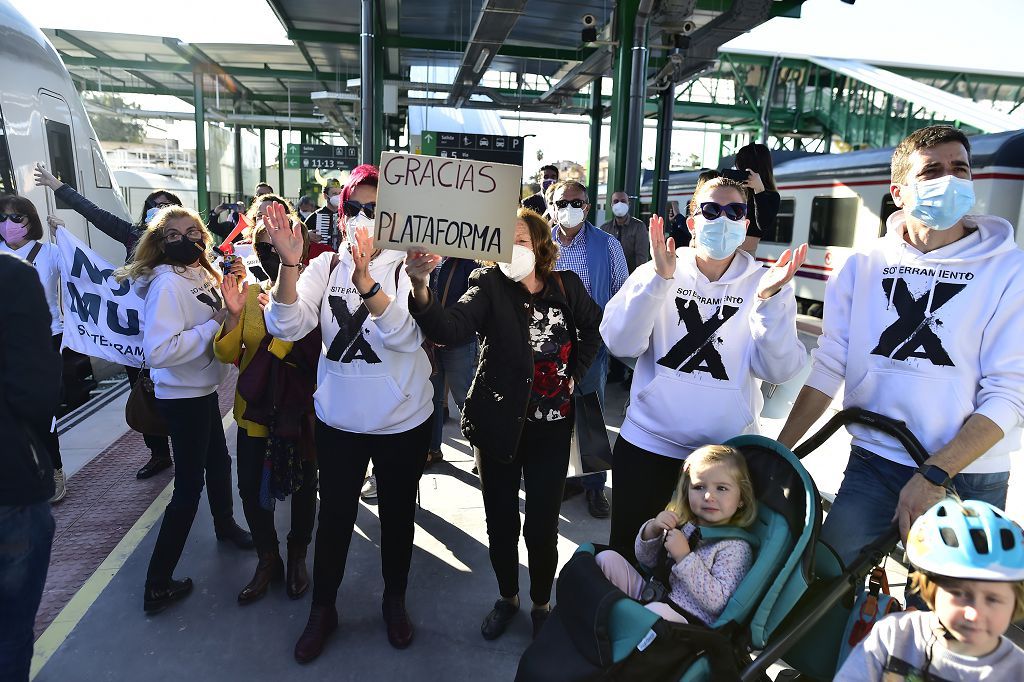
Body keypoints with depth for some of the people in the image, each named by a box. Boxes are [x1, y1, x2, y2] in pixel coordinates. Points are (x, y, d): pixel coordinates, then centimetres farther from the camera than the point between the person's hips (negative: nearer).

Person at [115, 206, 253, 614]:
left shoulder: (201, 275, 5)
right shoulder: (167, 283, -22)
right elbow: (159, 351, -34)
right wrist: (215, 325, -27)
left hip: (202, 389, 9)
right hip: (182, 396, -9)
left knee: (219, 460, 26)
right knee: (189, 486, -3)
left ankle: (225, 525, 52)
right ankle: (157, 586, 8)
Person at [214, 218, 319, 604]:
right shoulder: (251, 294, 1)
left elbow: (321, 352, -21)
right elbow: (227, 354, -1)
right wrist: (233, 314, -16)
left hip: (301, 409, -3)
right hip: (256, 409, 3)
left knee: (303, 485, 13)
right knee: (250, 485, 6)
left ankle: (297, 556, 37)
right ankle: (267, 559, 31)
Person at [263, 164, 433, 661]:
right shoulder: (325, 266, -3)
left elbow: (408, 336, -27)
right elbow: (286, 327, -16)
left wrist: (367, 284, -41)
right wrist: (289, 264, -31)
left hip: (403, 423, -1)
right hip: (337, 420, 2)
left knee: (397, 514, 17)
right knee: (334, 516, 15)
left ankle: (395, 600, 41)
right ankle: (322, 608, 37)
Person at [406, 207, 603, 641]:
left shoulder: (567, 286, -2)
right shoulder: (489, 285, -10)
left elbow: (592, 329, 18)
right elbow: (452, 328, -30)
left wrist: (574, 376, 6)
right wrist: (420, 288, -48)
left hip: (552, 424, 1)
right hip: (499, 422, 0)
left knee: (542, 526, 7)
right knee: (501, 522, 13)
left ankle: (541, 604, 33)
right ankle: (507, 597, 39)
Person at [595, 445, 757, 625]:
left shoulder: (737, 548, -11)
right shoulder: (681, 524, 6)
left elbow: (717, 602, -20)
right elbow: (646, 561, 16)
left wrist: (684, 557, -23)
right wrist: (652, 530, -5)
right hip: (651, 596, 7)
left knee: (657, 611, -39)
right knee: (607, 558, -5)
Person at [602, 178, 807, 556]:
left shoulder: (764, 283, 0)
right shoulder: (655, 275, -1)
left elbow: (777, 370, -10)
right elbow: (620, 343, -15)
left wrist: (770, 299, -23)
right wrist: (660, 279, -24)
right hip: (647, 443, 0)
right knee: (628, 552, 11)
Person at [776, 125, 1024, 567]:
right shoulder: (863, 266, 2)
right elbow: (828, 366, -1)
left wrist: (934, 476, -19)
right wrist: (778, 452, -6)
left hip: (967, 476, -1)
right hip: (873, 465, 2)